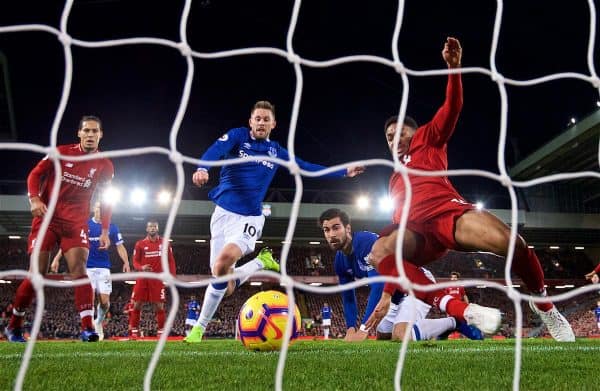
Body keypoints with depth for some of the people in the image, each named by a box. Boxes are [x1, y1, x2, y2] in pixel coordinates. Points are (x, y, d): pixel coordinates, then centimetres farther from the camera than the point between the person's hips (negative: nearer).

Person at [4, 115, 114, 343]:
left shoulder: (105, 166, 3)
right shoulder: (61, 152, -2)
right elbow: (36, 174, 2)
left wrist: (105, 231, 1)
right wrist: (34, 199, -16)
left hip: (77, 222, 1)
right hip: (48, 217, -1)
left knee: (79, 270, -15)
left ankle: (87, 328, -19)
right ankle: (14, 326, 14)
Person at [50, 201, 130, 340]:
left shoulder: (112, 227, 5)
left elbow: (120, 246, 4)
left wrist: (126, 262, -12)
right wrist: (57, 258, -11)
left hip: (104, 268, 1)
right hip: (87, 267, -1)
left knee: (105, 301, -3)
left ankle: (99, 322, 25)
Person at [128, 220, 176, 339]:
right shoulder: (140, 244, 5)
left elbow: (171, 261, 8)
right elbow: (135, 262, 5)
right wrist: (142, 267, -18)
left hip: (157, 279, 0)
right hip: (143, 278, 0)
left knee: (159, 306, -1)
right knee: (137, 305, -1)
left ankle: (161, 332, 5)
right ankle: (134, 331, 6)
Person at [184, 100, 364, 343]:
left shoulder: (276, 151, 13)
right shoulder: (237, 136, 4)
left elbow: (306, 167, 23)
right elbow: (216, 150, -15)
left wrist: (344, 172, 22)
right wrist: (203, 168, -37)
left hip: (250, 218, 0)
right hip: (223, 213, 0)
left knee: (222, 265, -27)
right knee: (227, 287, -4)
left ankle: (199, 327, -8)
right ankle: (262, 263, 25)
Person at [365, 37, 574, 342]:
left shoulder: (428, 140, 23)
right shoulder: (395, 181, 36)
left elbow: (452, 108, 9)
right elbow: (400, 220, 33)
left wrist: (454, 67, -9)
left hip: (449, 210, -3)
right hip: (418, 230, 3)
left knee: (508, 241, -32)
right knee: (379, 251, -32)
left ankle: (543, 305, 0)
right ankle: (462, 310, -41)